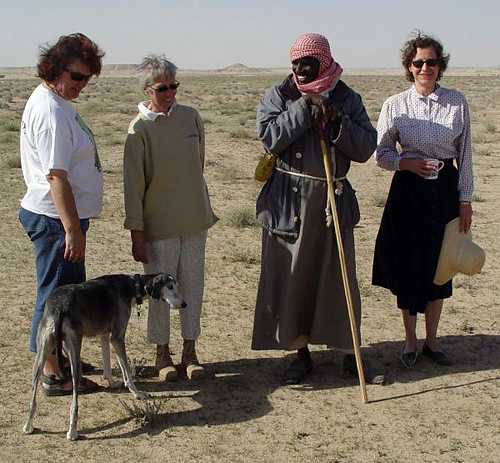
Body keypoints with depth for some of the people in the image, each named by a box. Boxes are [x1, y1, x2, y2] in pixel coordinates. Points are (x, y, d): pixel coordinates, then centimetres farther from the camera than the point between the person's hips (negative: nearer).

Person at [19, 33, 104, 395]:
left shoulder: (51, 101, 12)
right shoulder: (51, 110, -20)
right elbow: (56, 176, -25)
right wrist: (73, 229, -25)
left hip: (60, 218, 10)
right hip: (56, 219, -10)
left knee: (69, 290, 20)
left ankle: (60, 358, 33)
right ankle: (53, 375, 9)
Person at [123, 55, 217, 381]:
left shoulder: (191, 117, 1)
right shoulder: (140, 129, -11)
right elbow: (133, 185, -10)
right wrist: (136, 235, -11)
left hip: (195, 220, 4)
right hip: (159, 223, -4)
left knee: (193, 284, 10)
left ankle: (190, 349, 22)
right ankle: (162, 352, 21)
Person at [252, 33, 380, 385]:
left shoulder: (347, 98, 4)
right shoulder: (279, 96, 2)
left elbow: (365, 148, -2)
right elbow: (270, 137, -15)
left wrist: (335, 120, -15)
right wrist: (304, 107, -16)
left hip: (334, 199, 1)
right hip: (288, 200, 0)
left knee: (338, 277, 7)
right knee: (291, 277, 4)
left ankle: (349, 351, 23)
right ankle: (301, 352, 19)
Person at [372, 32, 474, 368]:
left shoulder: (457, 103, 0)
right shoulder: (395, 105, -3)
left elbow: (465, 154, 4)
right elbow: (382, 154, 3)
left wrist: (465, 200, 2)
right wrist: (408, 163, -16)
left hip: (445, 190, 1)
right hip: (408, 191, -1)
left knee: (439, 265, 9)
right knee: (408, 265, 4)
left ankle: (432, 340, 24)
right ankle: (410, 340, 20)